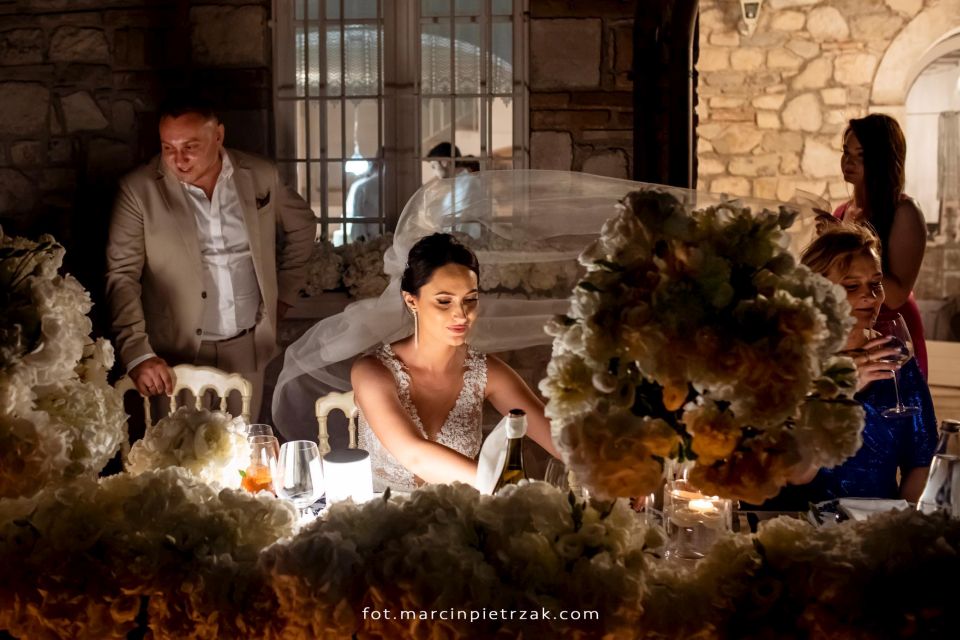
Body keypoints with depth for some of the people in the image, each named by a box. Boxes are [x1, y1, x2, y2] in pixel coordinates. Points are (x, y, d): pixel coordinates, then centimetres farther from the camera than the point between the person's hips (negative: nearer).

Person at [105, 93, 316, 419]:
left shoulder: (260, 176, 1)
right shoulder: (139, 190, -8)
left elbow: (301, 225, 19)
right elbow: (121, 277, -10)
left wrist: (283, 294, 15)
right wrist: (137, 354, -22)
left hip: (247, 349, 2)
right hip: (176, 355, -2)